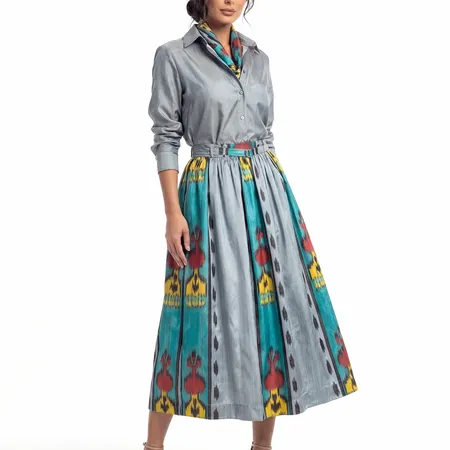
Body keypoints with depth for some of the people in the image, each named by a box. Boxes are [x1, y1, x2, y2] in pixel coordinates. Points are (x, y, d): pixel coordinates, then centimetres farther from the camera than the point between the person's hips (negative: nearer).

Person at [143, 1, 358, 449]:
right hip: (211, 193, -5)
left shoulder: (258, 57, 13)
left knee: (277, 302, 3)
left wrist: (274, 192, 13)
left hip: (267, 189, 5)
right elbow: (165, 138, -4)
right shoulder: (173, 55, -1)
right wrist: (173, 213, -11)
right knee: (206, 306, -4)